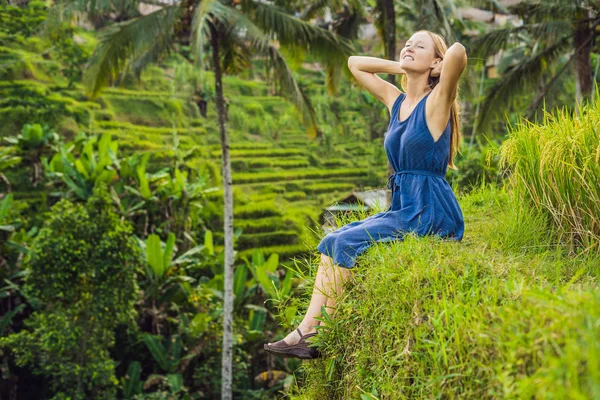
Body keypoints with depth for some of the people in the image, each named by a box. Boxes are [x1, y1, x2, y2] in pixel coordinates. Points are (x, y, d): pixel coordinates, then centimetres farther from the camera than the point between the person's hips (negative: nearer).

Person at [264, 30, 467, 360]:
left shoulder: (436, 103, -9)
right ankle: (308, 329, -11)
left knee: (346, 244, -17)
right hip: (402, 209, 8)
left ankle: (322, 337, -8)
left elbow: (458, 52, -29)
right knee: (331, 243, -4)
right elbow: (354, 63, 24)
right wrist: (401, 68, 14)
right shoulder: (396, 101, 13)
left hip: (431, 215, -8)